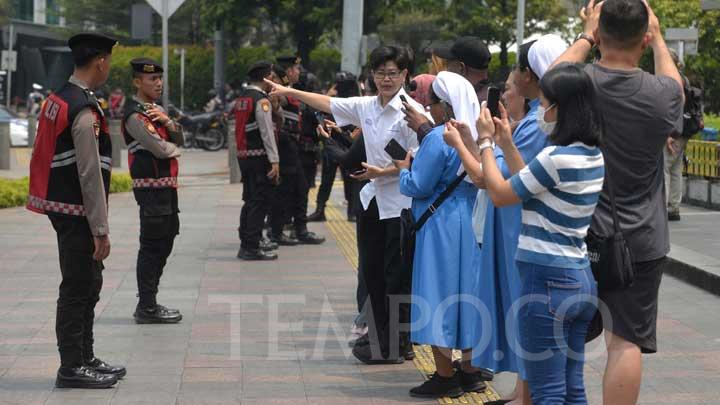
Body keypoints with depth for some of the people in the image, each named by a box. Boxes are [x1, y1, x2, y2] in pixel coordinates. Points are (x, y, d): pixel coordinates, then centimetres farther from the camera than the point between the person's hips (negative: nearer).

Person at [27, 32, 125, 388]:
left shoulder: (59, 98, 10)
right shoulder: (84, 110, -20)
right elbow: (90, 174, -21)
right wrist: (101, 229, -18)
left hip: (61, 207, 10)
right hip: (77, 213, -10)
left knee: (89, 285, 18)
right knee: (78, 289, -1)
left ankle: (85, 358, 28)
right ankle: (72, 368, 7)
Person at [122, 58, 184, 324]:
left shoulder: (155, 109, 16)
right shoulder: (135, 115, -14)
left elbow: (179, 140, 11)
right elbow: (161, 149, -20)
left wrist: (167, 122, -8)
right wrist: (174, 148, 3)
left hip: (166, 185, 10)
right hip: (151, 187, -10)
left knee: (164, 243, 14)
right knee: (152, 246, -5)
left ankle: (148, 303, 23)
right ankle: (147, 308, 0)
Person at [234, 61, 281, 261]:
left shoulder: (241, 97, 14)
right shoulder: (262, 100, -14)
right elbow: (267, 132, -19)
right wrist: (274, 160, -20)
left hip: (243, 154, 9)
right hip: (259, 156, -9)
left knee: (250, 200, 16)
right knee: (260, 202, -4)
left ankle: (245, 245, 21)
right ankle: (252, 248, -4)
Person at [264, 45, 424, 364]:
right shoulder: (366, 106, 8)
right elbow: (328, 103, 19)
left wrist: (383, 172, -22)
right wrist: (289, 92, 21)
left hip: (401, 202, -7)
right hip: (374, 198, 8)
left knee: (396, 275, -1)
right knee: (370, 269, 14)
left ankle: (397, 345, 7)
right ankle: (378, 335, 26)